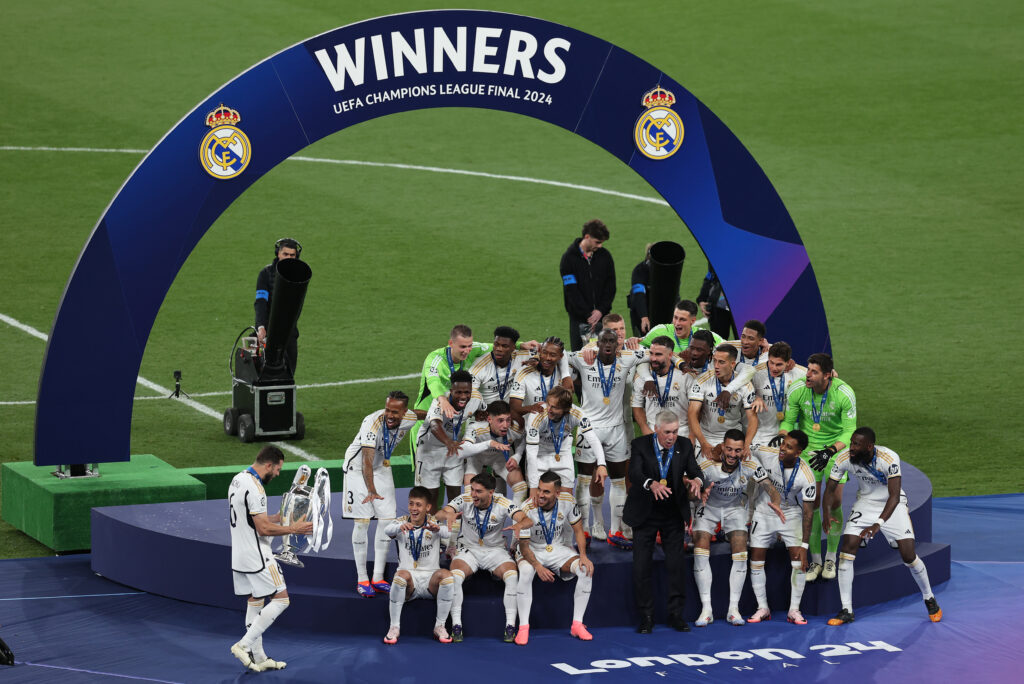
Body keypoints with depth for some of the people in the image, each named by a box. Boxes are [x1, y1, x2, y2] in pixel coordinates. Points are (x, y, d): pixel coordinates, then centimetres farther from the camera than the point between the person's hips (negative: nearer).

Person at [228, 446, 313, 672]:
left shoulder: (238, 479, 10)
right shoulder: (254, 488, -22)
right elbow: (264, 528, -21)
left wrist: (277, 518, 18)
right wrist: (293, 529, -13)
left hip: (240, 556, 10)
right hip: (257, 557, -10)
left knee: (255, 602, 13)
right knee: (280, 600, -4)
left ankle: (259, 658, 16)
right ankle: (244, 645, -8)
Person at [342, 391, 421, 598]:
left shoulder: (409, 420, -19)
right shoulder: (373, 423, -36)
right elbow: (367, 460, -47)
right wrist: (371, 491, -58)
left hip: (382, 468, 6)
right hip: (358, 469, -6)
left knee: (388, 520, 0)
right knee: (362, 522, -8)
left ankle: (378, 578, 7)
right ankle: (362, 580, 0)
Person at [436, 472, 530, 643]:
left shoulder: (502, 504, -13)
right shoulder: (464, 500, -12)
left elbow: (526, 520, -23)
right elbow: (440, 514, -24)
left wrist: (519, 525, -48)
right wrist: (447, 514, -50)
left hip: (496, 550, 0)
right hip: (469, 550, 0)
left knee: (513, 576, -29)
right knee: (455, 576, -31)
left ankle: (510, 626, -23)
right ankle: (456, 626, -25)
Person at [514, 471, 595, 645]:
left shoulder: (568, 501, -15)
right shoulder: (528, 509, -24)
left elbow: (578, 530, -1)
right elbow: (524, 545, -17)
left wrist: (583, 556, -15)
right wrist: (538, 566, -31)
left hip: (560, 549, 3)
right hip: (533, 551, -3)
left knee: (586, 570, -22)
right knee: (525, 572, -36)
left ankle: (577, 624, -13)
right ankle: (523, 627, -27)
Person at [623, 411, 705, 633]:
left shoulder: (684, 446, -4)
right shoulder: (640, 445, -12)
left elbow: (694, 471, -9)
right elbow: (634, 474, -25)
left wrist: (696, 480, -35)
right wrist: (652, 484, -46)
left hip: (673, 514, 1)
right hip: (645, 513, -1)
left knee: (676, 564, -1)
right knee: (641, 566, 0)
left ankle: (676, 614, 9)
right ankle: (646, 616, 10)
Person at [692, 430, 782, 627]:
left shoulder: (749, 465, -25)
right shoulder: (706, 462, -29)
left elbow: (769, 488, -24)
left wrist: (775, 503, -47)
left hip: (735, 507, 1)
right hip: (708, 507, -1)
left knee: (740, 555, -13)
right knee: (701, 554, -15)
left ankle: (733, 609, -5)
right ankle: (706, 609, -9)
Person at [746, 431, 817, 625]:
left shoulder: (806, 476, -27)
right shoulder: (765, 453, -24)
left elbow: (808, 512, -22)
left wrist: (804, 545, -24)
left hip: (791, 514, -2)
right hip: (763, 512, 2)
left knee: (799, 561, -11)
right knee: (756, 561, -1)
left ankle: (794, 610, 2)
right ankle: (762, 609, 12)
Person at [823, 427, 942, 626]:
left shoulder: (889, 459, -31)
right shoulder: (844, 458, -20)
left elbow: (894, 496, -33)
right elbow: (831, 488, -10)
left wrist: (879, 524, -46)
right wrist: (827, 513, -30)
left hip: (892, 505, -3)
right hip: (866, 503, 3)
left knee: (908, 555, -9)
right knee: (847, 549, -13)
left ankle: (929, 600, 18)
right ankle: (846, 611, -5)